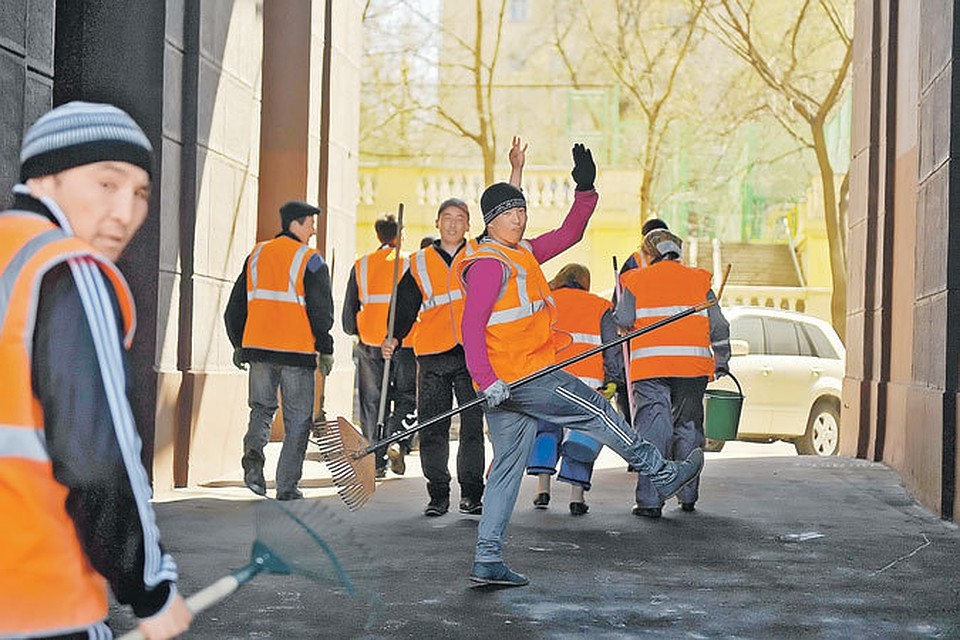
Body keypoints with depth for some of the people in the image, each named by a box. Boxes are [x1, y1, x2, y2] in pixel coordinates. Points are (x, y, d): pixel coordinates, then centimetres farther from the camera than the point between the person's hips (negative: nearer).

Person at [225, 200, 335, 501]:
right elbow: (321, 310, -10)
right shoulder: (311, 261, -6)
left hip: (259, 349, 4)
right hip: (297, 352, -4)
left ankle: (253, 450, -9)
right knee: (298, 419, 6)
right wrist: (325, 349, 0)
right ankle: (287, 485, 6)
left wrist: (239, 345, 22)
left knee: (262, 406, 20)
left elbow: (235, 307, 13)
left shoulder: (256, 255, 10)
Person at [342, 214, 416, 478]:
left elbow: (349, 309, 8)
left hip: (370, 344, 2)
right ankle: (397, 442, -14)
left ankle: (376, 461, 7)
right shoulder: (408, 264, -3)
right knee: (406, 396, 10)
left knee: (372, 402, 9)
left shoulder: (361, 265, 6)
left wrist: (355, 332, 25)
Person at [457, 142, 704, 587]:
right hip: (518, 377, -10)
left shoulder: (522, 254, 17)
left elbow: (567, 234, 26)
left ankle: (487, 560, 6)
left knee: (508, 467, 7)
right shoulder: (489, 263, -13)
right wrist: (487, 382, -29)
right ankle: (664, 475, 19)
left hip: (509, 383, 10)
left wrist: (586, 190, 14)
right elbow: (471, 328, -21)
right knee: (596, 411, 4)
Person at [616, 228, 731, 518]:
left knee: (653, 432, -2)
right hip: (693, 364, 2)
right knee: (688, 428, 14)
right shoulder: (699, 280, 11)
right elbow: (718, 326, 10)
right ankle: (688, 496, 20)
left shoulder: (636, 280, 5)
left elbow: (623, 322, 1)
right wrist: (721, 363, 20)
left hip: (650, 366, -2)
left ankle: (650, 501, -8)